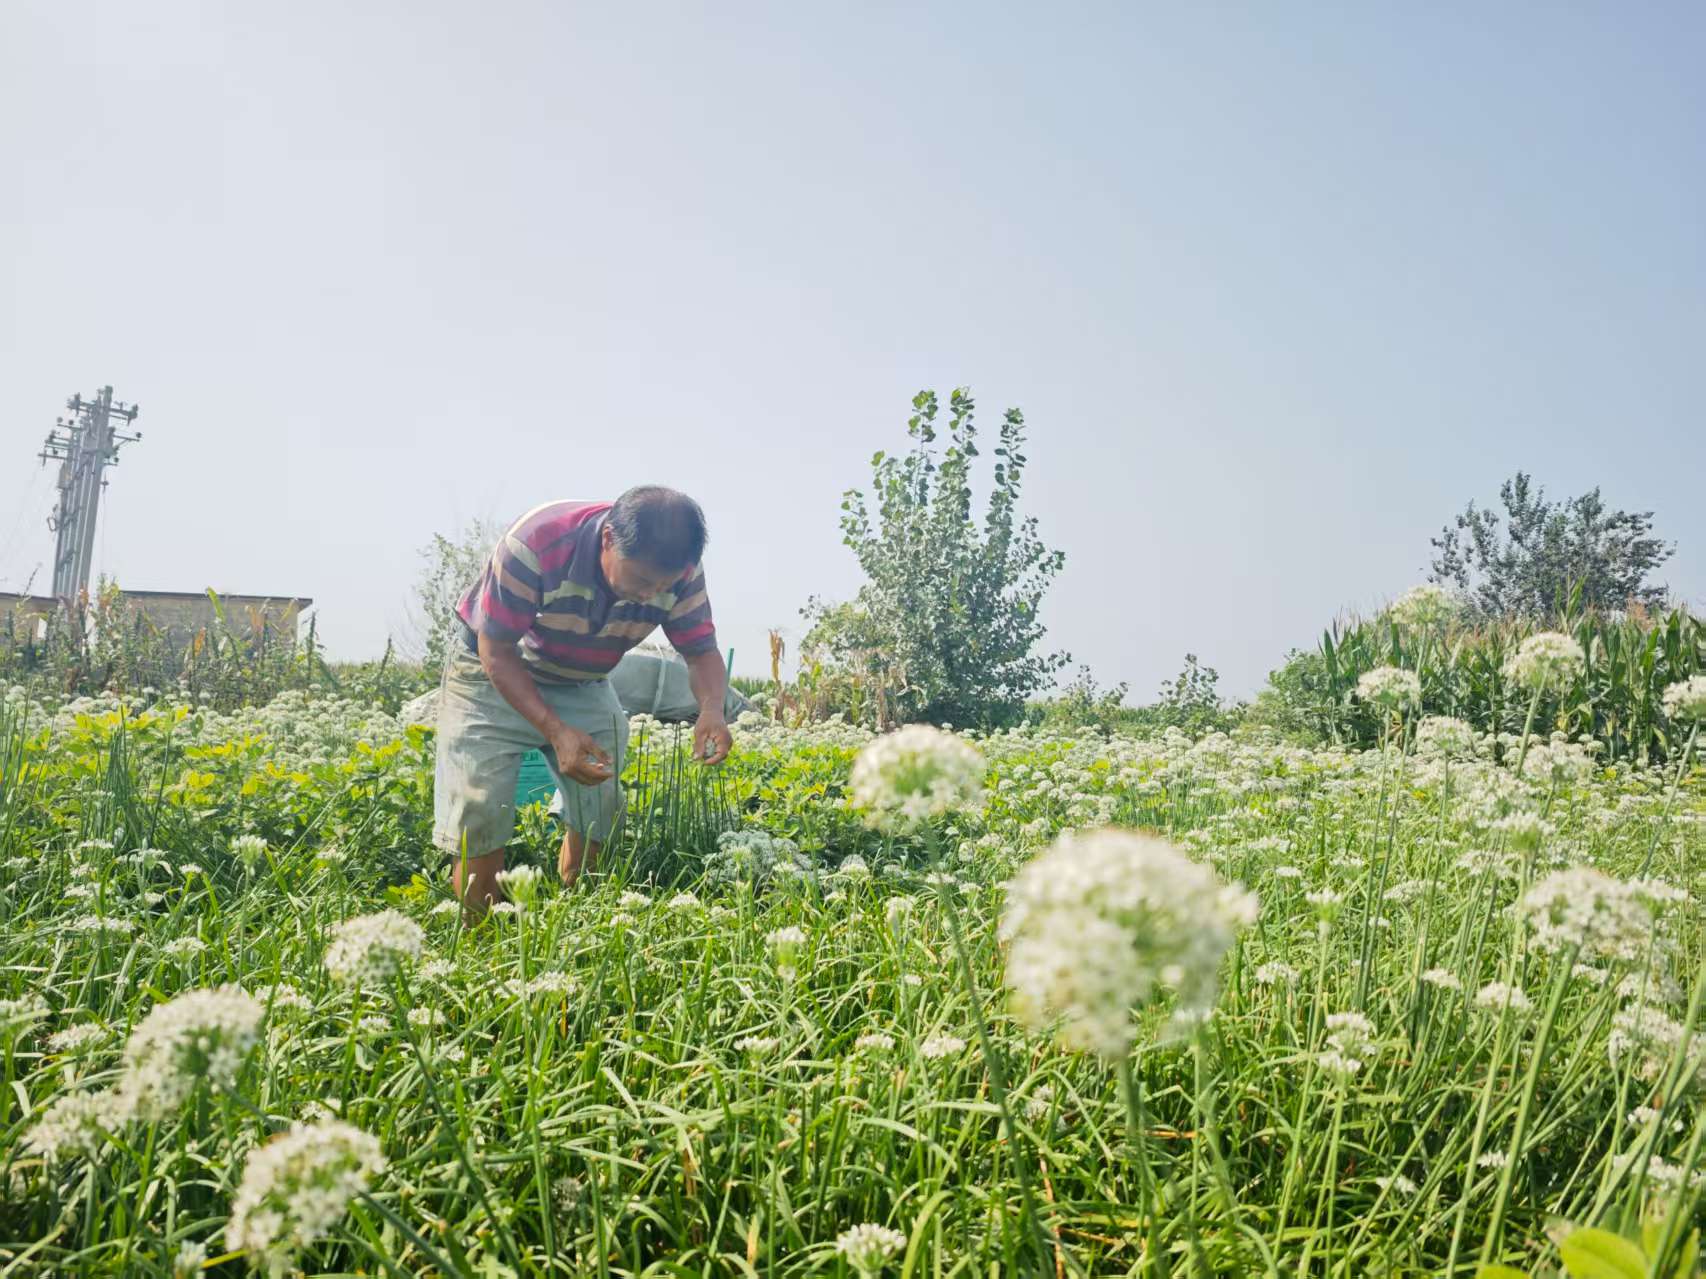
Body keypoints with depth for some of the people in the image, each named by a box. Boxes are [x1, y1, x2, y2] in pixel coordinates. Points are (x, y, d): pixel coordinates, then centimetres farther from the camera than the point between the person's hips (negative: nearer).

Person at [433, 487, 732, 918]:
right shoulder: (534, 543, -35)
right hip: (494, 673, -3)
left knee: (601, 818, -2)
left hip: (582, 686, 4)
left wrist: (712, 710, -35)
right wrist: (556, 732, -38)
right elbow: (496, 650, -27)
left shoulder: (680, 574, -23)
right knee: (477, 824, -10)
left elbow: (702, 652, -12)